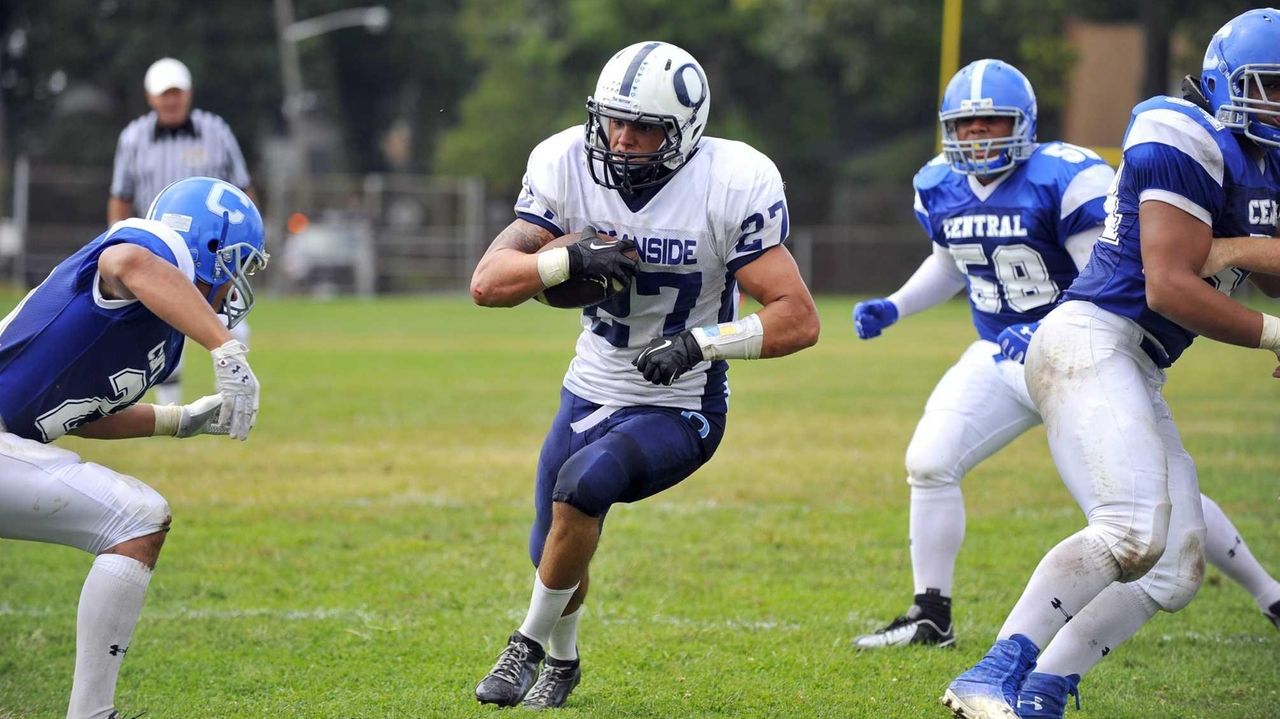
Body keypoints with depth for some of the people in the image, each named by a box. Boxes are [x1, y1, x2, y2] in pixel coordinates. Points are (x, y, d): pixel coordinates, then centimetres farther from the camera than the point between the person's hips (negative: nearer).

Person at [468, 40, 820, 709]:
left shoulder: (731, 187, -21)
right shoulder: (567, 166, -11)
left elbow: (799, 320, -18)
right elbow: (487, 282, -13)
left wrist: (701, 342, -30)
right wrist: (570, 258, -30)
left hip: (679, 407, -4)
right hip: (591, 390, 5)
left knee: (581, 483, -30)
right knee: (556, 553, 11)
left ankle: (530, 646, -9)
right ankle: (562, 664, 45)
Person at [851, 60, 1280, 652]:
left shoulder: (1066, 179, -21)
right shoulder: (940, 188, 1)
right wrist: (891, 308, 7)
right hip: (1002, 357, 6)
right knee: (929, 462, -9)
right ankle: (931, 618, 5)